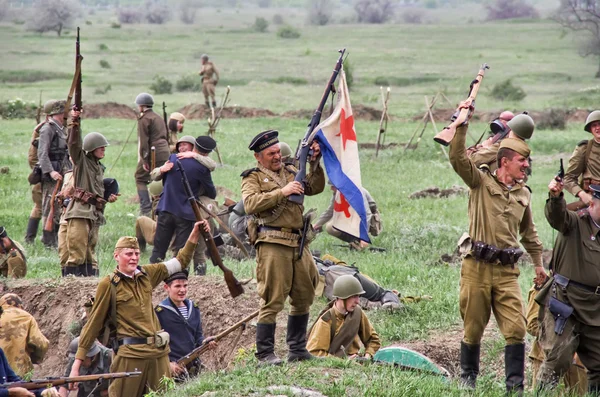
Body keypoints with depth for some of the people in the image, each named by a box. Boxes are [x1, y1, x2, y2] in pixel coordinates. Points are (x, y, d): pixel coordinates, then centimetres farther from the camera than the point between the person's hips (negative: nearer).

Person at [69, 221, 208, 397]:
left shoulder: (146, 274, 11)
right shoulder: (108, 284, -4)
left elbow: (180, 262, 21)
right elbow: (94, 323, -2)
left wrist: (195, 234, 14)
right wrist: (77, 361, -3)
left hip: (159, 352, 6)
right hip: (131, 354, -6)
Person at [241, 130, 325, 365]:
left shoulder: (290, 172, 21)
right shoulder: (253, 178, 1)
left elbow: (315, 187, 20)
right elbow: (250, 204, -15)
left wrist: (315, 163, 7)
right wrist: (282, 192, -18)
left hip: (299, 244, 7)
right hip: (273, 245, -7)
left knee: (304, 298, 13)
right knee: (272, 301, -8)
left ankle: (297, 350, 24)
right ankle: (265, 354, -4)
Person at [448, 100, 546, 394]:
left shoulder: (523, 194, 14)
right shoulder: (481, 181, 1)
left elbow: (529, 232, 26)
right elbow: (457, 157, -14)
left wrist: (538, 263, 26)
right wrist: (462, 123, -21)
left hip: (507, 272, 3)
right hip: (477, 268, -3)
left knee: (516, 329, -6)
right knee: (473, 329, 7)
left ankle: (515, 386, -1)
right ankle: (468, 376, 26)